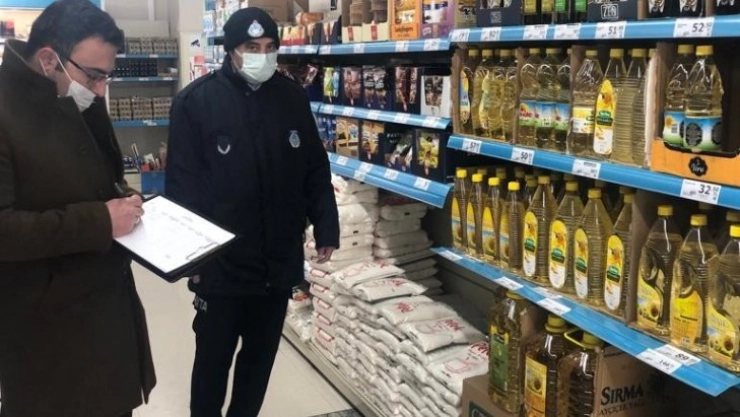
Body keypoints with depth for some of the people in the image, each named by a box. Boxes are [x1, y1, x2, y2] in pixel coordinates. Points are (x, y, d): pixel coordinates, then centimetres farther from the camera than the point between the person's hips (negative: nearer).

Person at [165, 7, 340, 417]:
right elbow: (181, 183, -8)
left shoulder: (293, 97, 4)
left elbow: (316, 171, 8)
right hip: (220, 263, -3)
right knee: (213, 358, 12)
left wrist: (326, 229, 4)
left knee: (261, 356, 17)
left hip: (280, 261, 4)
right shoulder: (195, 101, -8)